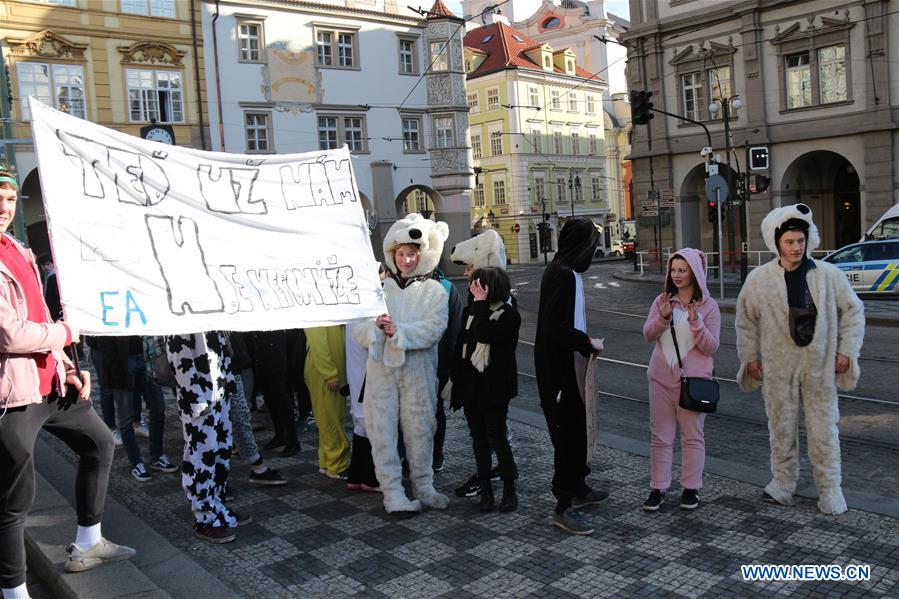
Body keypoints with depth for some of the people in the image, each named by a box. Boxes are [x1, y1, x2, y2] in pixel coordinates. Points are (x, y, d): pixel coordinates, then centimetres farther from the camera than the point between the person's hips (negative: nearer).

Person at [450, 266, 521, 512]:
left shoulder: (508, 314, -10)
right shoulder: (471, 311, 8)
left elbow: (486, 335, -28)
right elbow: (461, 345, 13)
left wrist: (481, 303, -21)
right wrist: (456, 380, 10)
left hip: (494, 388, -6)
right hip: (471, 387, 6)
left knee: (497, 438, -2)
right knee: (479, 441, 10)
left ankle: (509, 491, 12)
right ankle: (485, 490, 20)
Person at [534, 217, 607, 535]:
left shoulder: (564, 270, 11)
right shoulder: (563, 274, -20)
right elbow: (554, 325, -26)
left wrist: (584, 339, 12)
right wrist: (588, 342, -17)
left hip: (566, 366, 10)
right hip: (561, 368, -10)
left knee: (576, 428, 20)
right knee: (567, 432, -3)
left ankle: (577, 489, 35)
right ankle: (564, 506, 5)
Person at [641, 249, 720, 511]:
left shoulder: (708, 306, -4)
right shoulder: (662, 300, 3)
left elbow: (711, 346, -8)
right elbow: (648, 335, -1)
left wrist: (695, 322, -22)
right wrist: (663, 317, -18)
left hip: (694, 379, -2)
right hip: (662, 378, 2)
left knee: (692, 435, 8)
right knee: (660, 435, 8)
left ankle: (691, 488, 20)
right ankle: (658, 488, 16)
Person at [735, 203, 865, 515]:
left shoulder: (828, 275, -5)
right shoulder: (759, 279, -4)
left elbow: (853, 309, 7)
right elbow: (746, 320, 7)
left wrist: (846, 349, 2)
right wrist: (750, 357, 6)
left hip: (819, 365, 0)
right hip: (778, 367, 1)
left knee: (824, 426, 5)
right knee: (781, 426, 9)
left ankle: (830, 488, 17)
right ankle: (783, 483, 23)